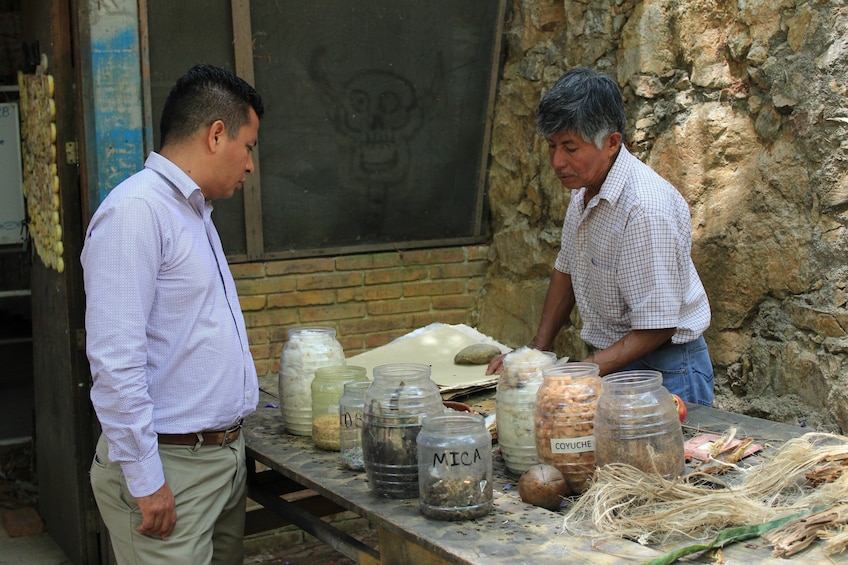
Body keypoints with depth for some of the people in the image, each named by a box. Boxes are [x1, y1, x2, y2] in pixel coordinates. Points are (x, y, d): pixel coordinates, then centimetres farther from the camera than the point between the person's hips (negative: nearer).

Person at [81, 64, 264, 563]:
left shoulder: (195, 212, 16)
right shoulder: (137, 211, -16)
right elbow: (115, 358, -22)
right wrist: (144, 478, -21)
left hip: (225, 454, 9)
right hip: (170, 466, -9)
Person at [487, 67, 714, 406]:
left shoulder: (646, 209, -25)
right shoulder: (585, 188, 3)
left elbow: (657, 327, -23)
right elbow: (567, 270, 17)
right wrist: (537, 350, 12)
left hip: (663, 370, -7)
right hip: (612, 361, 7)